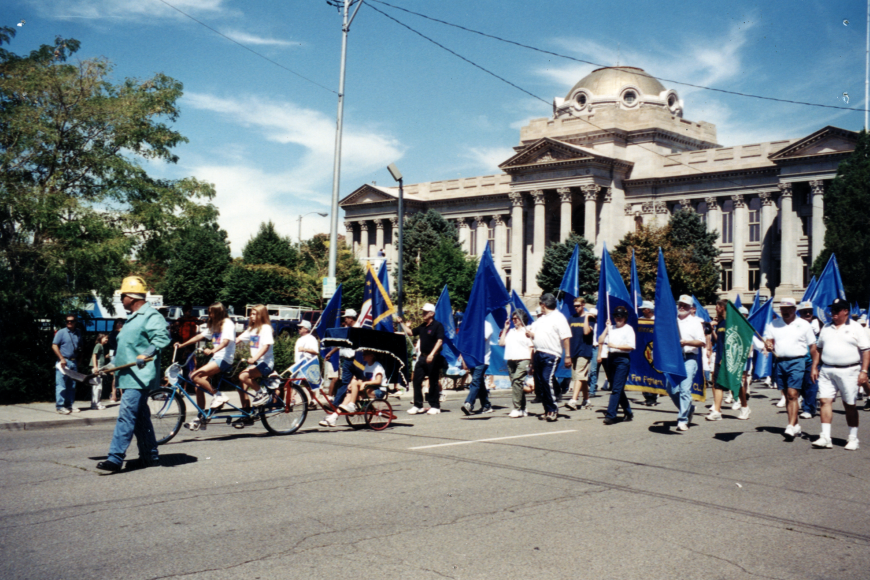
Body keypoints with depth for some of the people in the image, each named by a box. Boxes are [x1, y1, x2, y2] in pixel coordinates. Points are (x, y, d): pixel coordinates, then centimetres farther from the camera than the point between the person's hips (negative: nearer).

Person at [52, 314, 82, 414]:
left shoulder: (78, 333, 14)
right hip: (63, 362, -6)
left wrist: (79, 359, 12)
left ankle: (69, 405, 16)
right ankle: (60, 406, -5)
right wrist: (62, 358, -15)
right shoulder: (61, 332, -2)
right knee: (61, 385, -7)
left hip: (73, 362, 6)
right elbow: (54, 346, -7)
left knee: (72, 385, 9)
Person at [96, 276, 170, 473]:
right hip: (129, 376, 11)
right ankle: (149, 456, 19)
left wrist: (147, 354, -39)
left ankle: (115, 458, -17)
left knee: (126, 414, -15)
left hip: (140, 377, -11)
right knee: (140, 417, 13)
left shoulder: (150, 316, -11)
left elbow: (162, 336, -27)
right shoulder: (133, 318, 22)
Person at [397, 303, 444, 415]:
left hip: (433, 359, -7)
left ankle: (435, 406, 10)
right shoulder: (422, 326, 14)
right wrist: (402, 323, 17)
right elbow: (410, 332, 25)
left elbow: (440, 341, -18)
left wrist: (432, 354, -28)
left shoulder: (438, 325, -9)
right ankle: (417, 405, 11)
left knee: (433, 382, 0)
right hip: (422, 357, 7)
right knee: (417, 380, 4)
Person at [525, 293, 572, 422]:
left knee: (547, 380, -18)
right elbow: (533, 333, 30)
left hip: (551, 355, -8)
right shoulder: (541, 318, 20)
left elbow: (566, 337, -11)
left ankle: (553, 411, -10)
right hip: (538, 354, 8)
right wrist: (530, 333, 5)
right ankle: (547, 410, 15)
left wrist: (567, 356, -17)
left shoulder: (558, 317, -5)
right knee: (539, 383, 7)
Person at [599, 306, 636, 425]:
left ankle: (611, 415, -15)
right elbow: (600, 341, 7)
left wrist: (615, 346, -13)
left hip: (623, 359, -6)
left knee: (616, 388, -12)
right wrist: (606, 328, 3)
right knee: (616, 388, 12)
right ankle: (628, 412, 25)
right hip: (611, 358, 7)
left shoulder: (628, 329, 0)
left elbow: (631, 346, -10)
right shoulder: (611, 328, 15)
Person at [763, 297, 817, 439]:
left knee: (792, 395, -14)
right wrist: (768, 345, -14)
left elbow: (813, 347, 5)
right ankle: (796, 425, 17)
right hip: (780, 362, 4)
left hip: (797, 362, -4)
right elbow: (768, 340, 11)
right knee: (787, 396, 8)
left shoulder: (804, 325, 4)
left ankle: (791, 427, -18)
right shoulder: (773, 324, 12)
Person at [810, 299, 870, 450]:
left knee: (850, 405, 4)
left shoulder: (856, 328, 0)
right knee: (825, 401, -6)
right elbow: (818, 348, 19)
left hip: (848, 372, -4)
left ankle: (853, 439, 16)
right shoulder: (826, 328, 13)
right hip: (826, 371, 4)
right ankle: (825, 437, -4)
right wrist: (814, 367, 11)